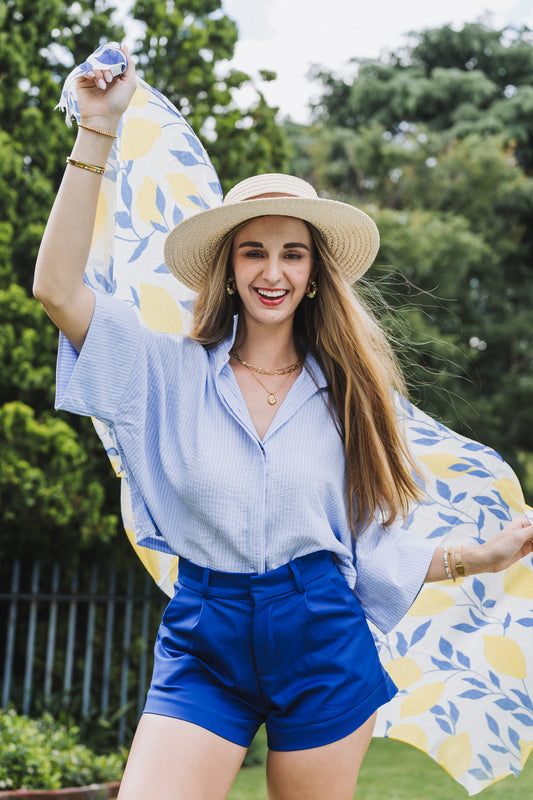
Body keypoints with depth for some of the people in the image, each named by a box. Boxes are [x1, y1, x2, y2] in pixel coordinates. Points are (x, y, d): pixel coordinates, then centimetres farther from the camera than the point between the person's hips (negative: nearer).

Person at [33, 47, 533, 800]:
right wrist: (98, 132, -11)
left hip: (322, 643, 1)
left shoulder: (342, 391, 7)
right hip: (203, 644, -1)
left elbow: (375, 545, 10)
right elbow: (58, 287, -10)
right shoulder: (175, 372, 2)